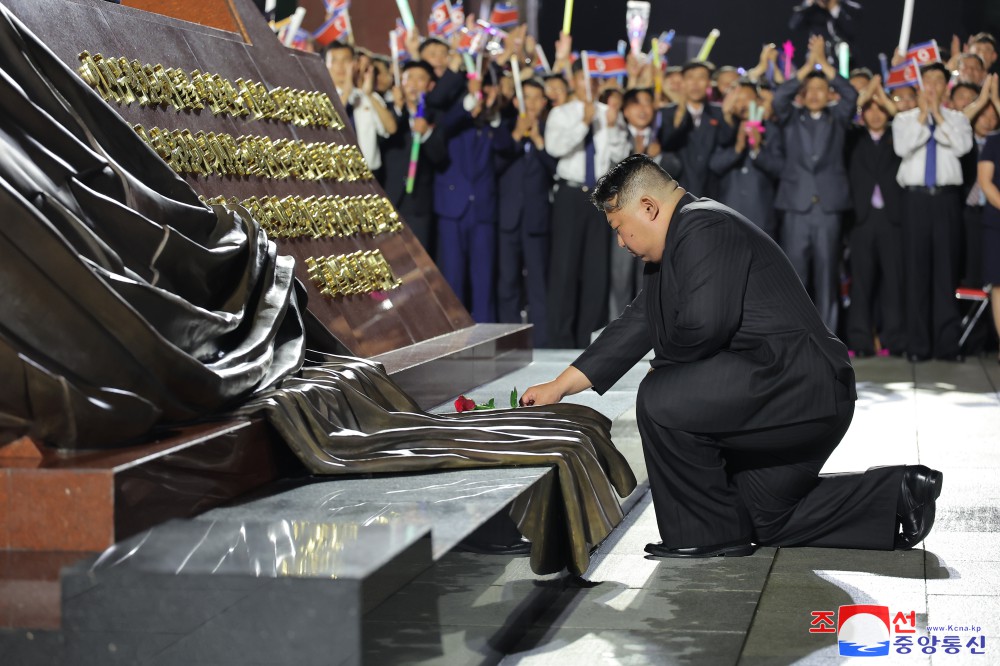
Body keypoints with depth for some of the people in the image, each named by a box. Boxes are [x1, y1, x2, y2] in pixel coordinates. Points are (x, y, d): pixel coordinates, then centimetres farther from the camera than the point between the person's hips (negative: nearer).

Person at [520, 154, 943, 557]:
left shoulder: (704, 228, -15)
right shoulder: (674, 247, 19)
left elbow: (701, 326, -28)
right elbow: (635, 327, 23)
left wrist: (666, 362, -6)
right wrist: (559, 387, 22)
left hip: (798, 385, -12)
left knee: (661, 399, -22)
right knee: (761, 517, 20)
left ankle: (709, 533, -8)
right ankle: (896, 494, 19)